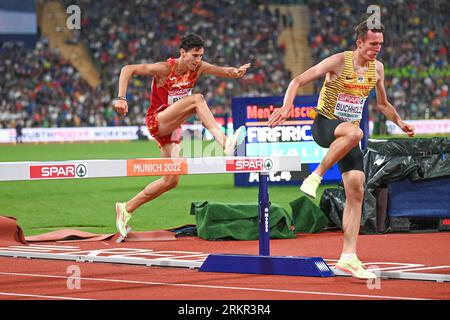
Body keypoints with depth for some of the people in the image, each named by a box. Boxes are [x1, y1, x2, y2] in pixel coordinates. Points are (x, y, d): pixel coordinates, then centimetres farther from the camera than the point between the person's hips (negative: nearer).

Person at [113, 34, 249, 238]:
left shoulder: (198, 68, -2)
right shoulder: (164, 69, -16)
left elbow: (225, 71, -8)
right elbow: (128, 70, -16)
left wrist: (236, 72, -32)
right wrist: (121, 98, -26)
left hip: (172, 128, 7)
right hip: (156, 121, -7)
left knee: (171, 181, 3)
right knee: (197, 99, -27)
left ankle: (126, 209, 15)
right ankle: (224, 142, -43)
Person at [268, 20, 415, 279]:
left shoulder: (377, 68, 7)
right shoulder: (338, 61, -11)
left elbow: (383, 104, 24)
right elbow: (298, 81, -13)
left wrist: (400, 123, 9)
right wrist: (286, 107, -29)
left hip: (349, 134, 6)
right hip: (324, 125, -6)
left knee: (356, 192, -6)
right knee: (354, 132, -42)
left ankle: (349, 257, -4)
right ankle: (316, 176, -26)